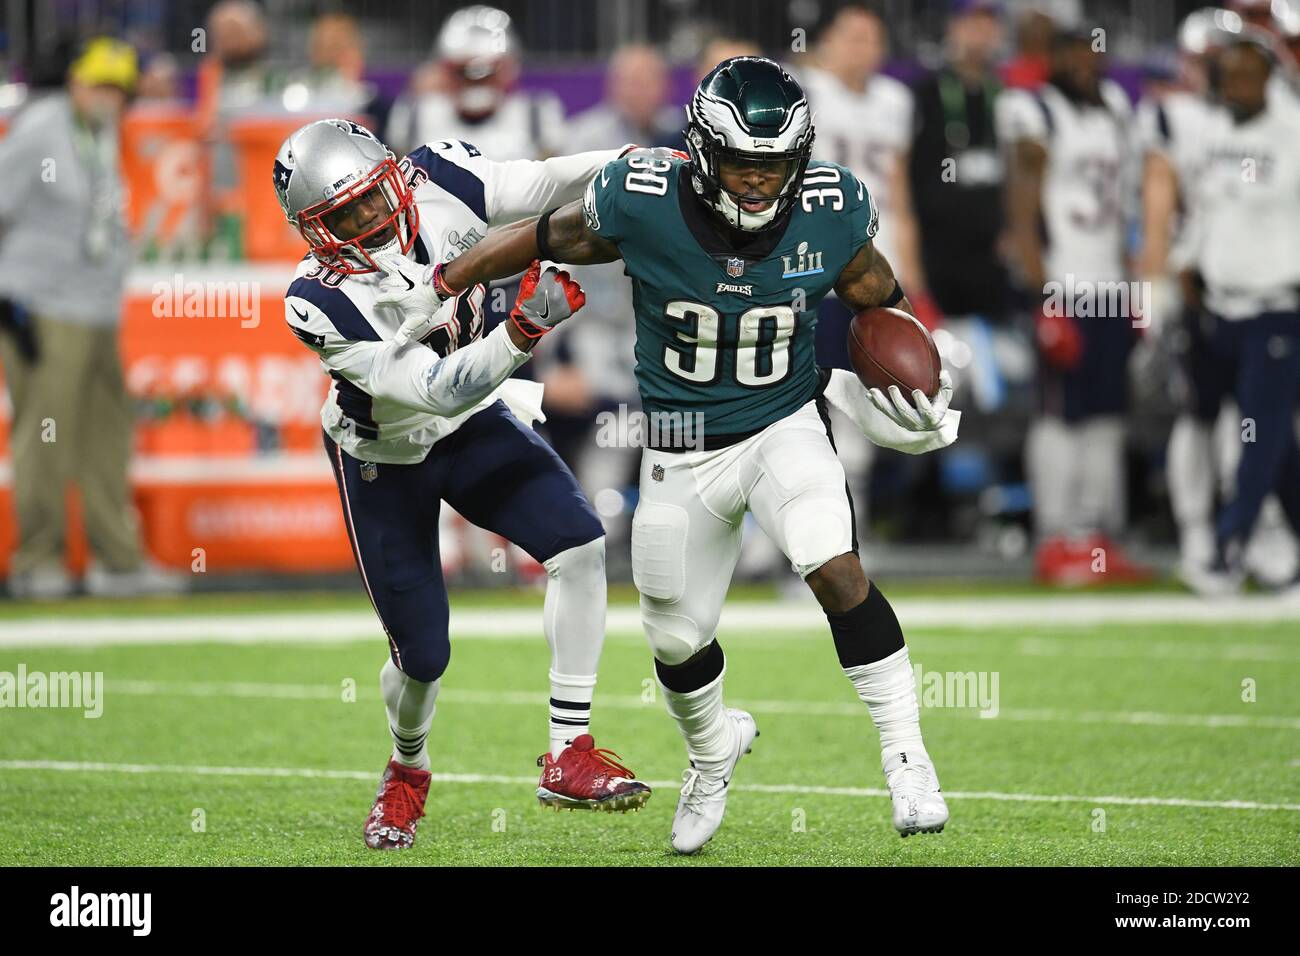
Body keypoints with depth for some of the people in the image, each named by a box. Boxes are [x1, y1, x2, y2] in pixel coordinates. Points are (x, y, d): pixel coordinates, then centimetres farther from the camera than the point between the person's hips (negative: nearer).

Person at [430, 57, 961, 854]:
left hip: (786, 424, -1)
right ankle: (713, 749, 48)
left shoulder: (832, 213, -18)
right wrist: (445, 287, 2)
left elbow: (875, 293, 3)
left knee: (835, 569, -29)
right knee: (678, 640, 14)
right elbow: (552, 238, -4)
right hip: (685, 451, 1)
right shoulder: (642, 204, -22)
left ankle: (906, 756, -15)